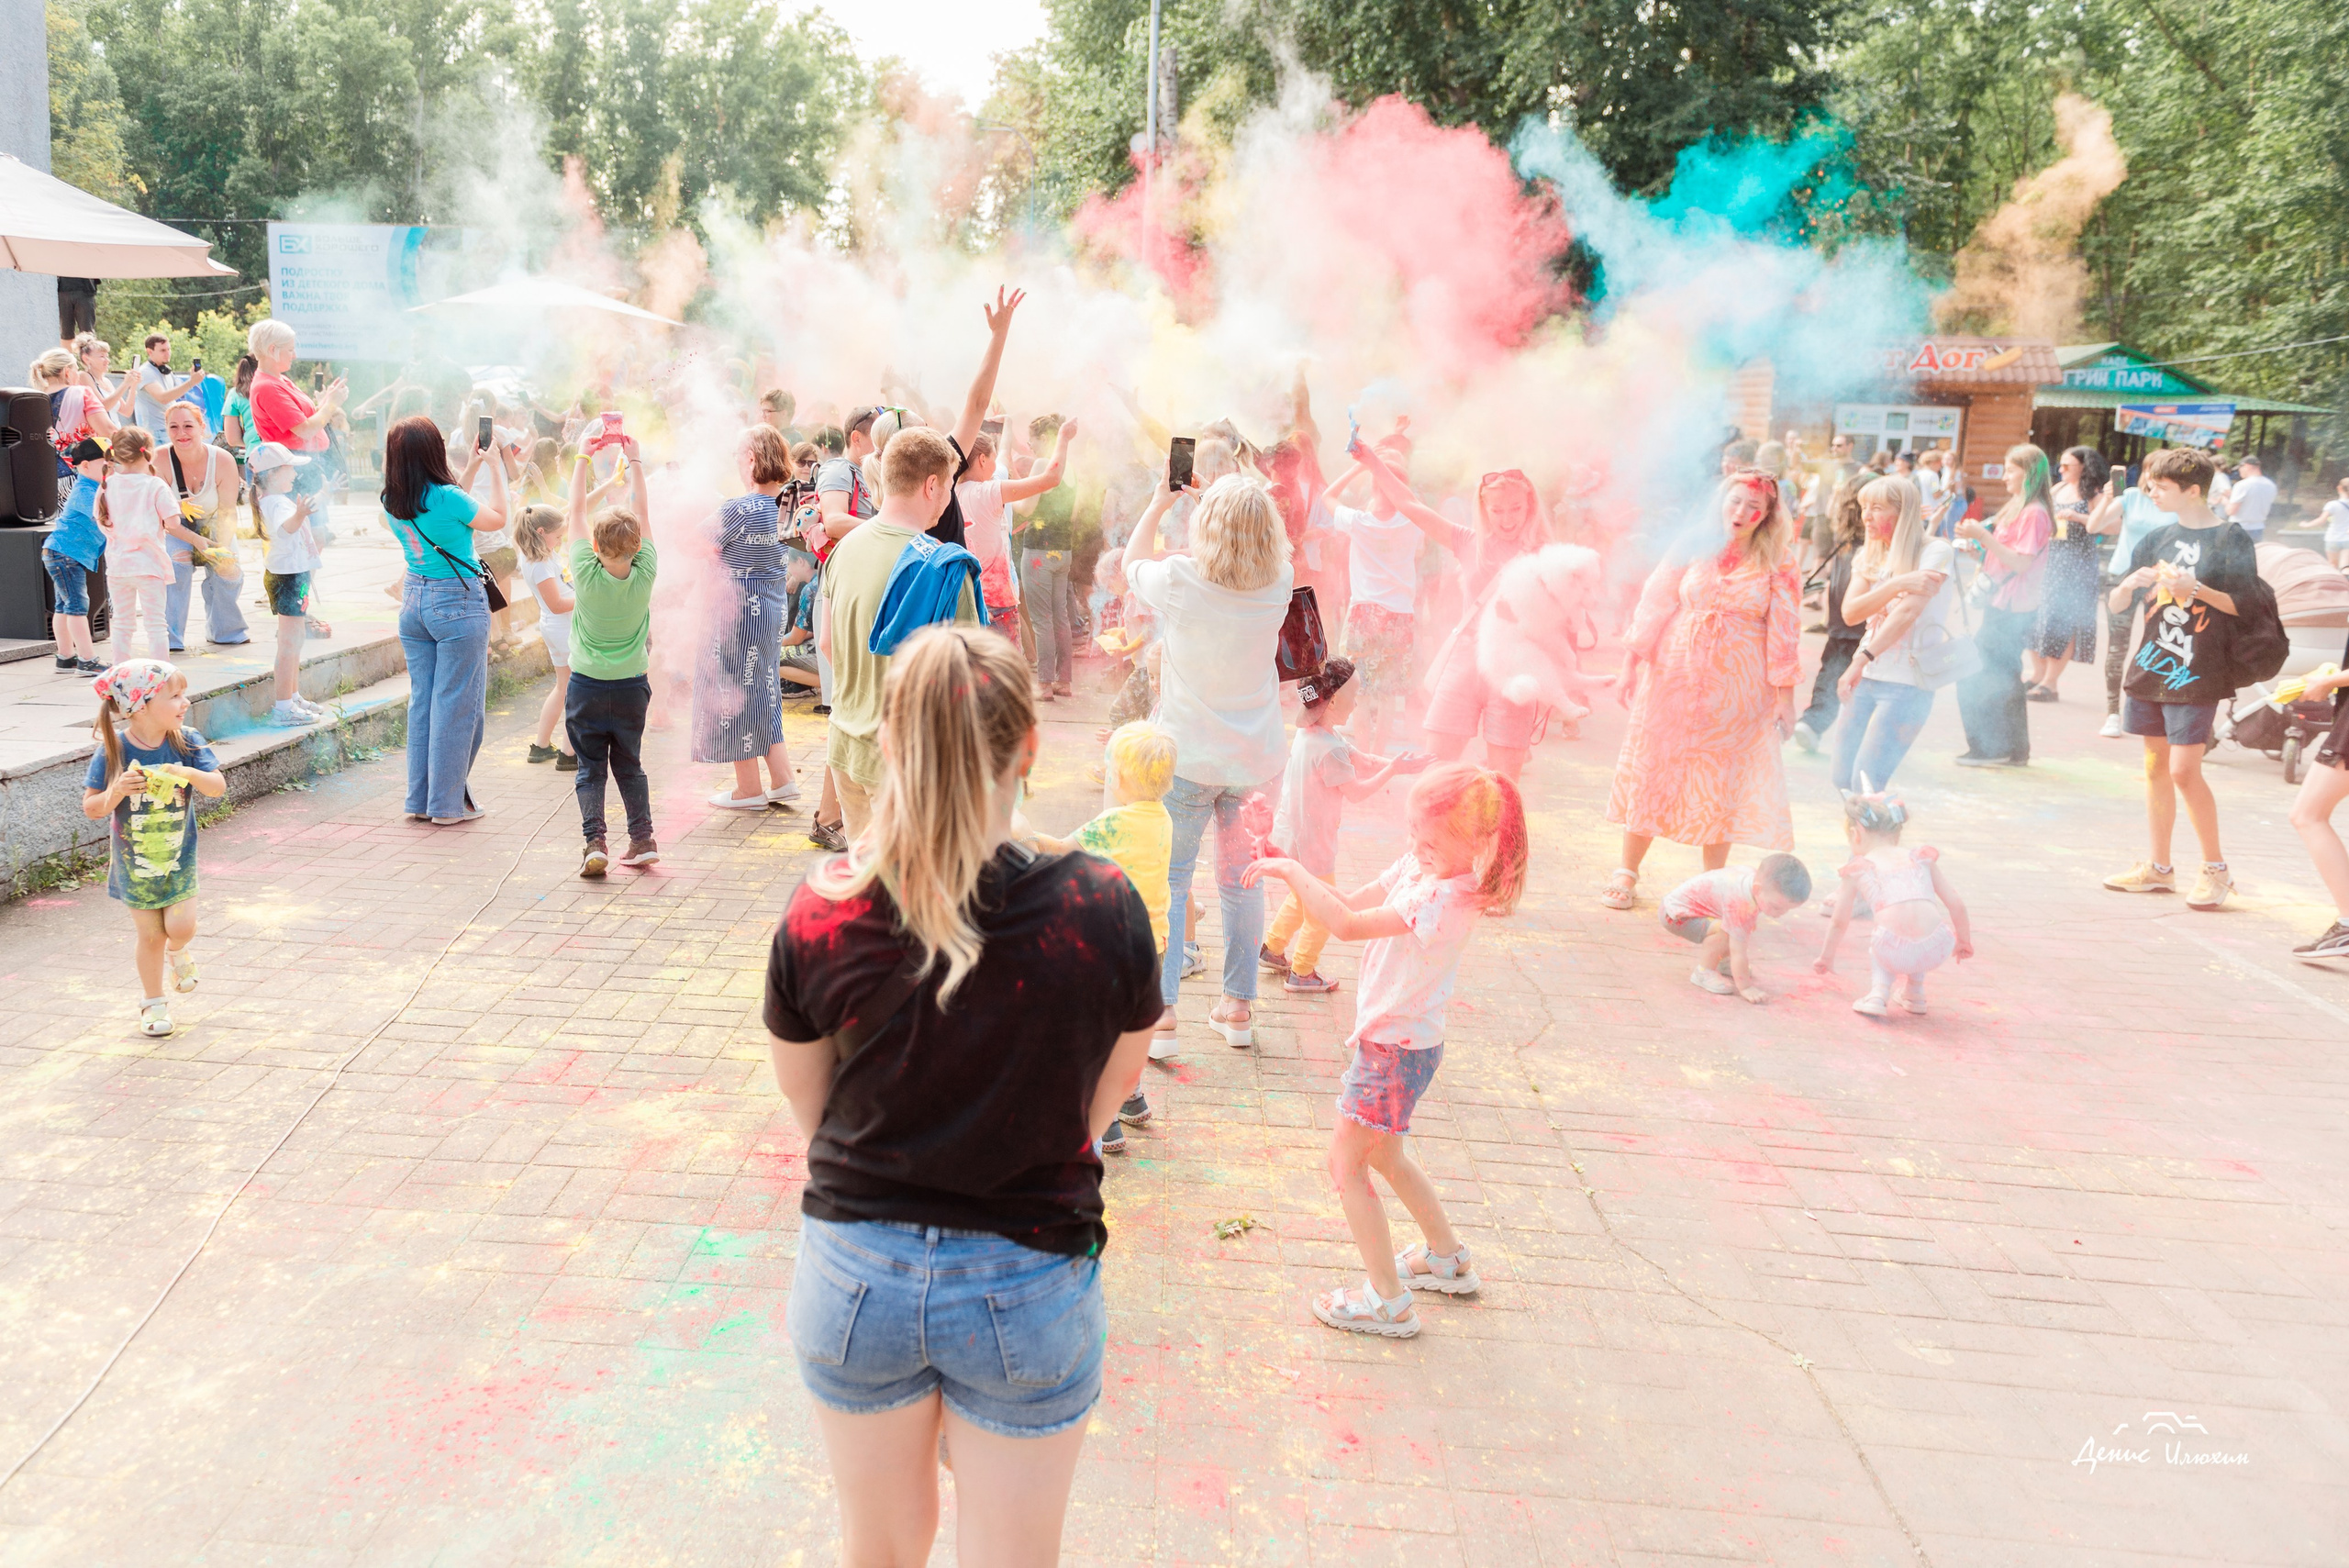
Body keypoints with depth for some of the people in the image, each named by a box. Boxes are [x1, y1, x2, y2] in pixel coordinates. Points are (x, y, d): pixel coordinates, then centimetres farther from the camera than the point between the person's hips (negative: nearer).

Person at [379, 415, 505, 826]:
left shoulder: (393, 503, 2)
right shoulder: (447, 497, -18)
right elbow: (497, 519, -2)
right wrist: (496, 469, 7)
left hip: (414, 599, 7)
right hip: (458, 603, -7)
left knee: (421, 700, 13)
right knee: (456, 704, 1)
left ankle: (420, 800, 19)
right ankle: (448, 803, 6)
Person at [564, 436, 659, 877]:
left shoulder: (586, 573, -15)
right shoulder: (645, 574, -12)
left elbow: (577, 510, -4)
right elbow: (641, 512, -1)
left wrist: (583, 458, 4)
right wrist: (634, 460, 7)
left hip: (587, 687, -2)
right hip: (631, 687, 2)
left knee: (590, 769, 5)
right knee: (630, 766, 15)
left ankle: (594, 843, -7)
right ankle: (642, 838, 8)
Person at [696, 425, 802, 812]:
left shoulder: (736, 510, -20)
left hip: (738, 608, -8)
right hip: (773, 606, 8)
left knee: (735, 691, 4)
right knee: (765, 689, 18)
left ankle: (748, 789, 12)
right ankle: (782, 780, 18)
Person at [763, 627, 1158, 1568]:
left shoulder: (819, 916, -16)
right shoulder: (1103, 911, -19)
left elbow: (809, 1109, -1)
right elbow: (1111, 1093, -2)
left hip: (855, 1272, 2)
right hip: (1029, 1283, -1)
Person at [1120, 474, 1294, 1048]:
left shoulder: (1179, 580, -17)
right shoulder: (1278, 585, -10)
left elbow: (1133, 560, 6)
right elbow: (1261, 543, 15)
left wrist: (1160, 502, 17)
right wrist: (1225, 495, 14)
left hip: (1186, 759, -3)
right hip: (1257, 759, 3)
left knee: (1169, 883, 8)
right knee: (1242, 881, 13)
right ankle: (1238, 1007, 23)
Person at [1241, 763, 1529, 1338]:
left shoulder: (1443, 897, -30)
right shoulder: (1418, 868, -2)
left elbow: (1348, 925, -37)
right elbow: (1354, 901, 5)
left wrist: (1291, 872, -27)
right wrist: (1295, 873, -11)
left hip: (1397, 1047, -10)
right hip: (1389, 1037, 10)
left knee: (1345, 1162, 0)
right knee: (1384, 1155, 25)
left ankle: (1388, 1300, 8)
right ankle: (1447, 1256, 44)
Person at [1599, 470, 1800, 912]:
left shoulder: (1777, 564, -1)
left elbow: (1783, 630, -1)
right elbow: (1654, 607, 3)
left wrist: (1785, 695, -4)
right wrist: (1631, 668, 2)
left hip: (1735, 687, -1)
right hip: (1674, 677, 1)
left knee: (1723, 783, 5)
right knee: (1651, 771, 5)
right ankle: (1626, 873, 16)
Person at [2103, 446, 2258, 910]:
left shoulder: (2230, 537, -5)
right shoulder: (2157, 540, 11)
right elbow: (2116, 603, 12)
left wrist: (2195, 589, -21)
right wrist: (2132, 582, -9)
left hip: (2197, 671, -6)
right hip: (2152, 664, 6)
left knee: (2184, 770, -11)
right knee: (2156, 768, 10)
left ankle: (2216, 868, 4)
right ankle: (2158, 868, 18)